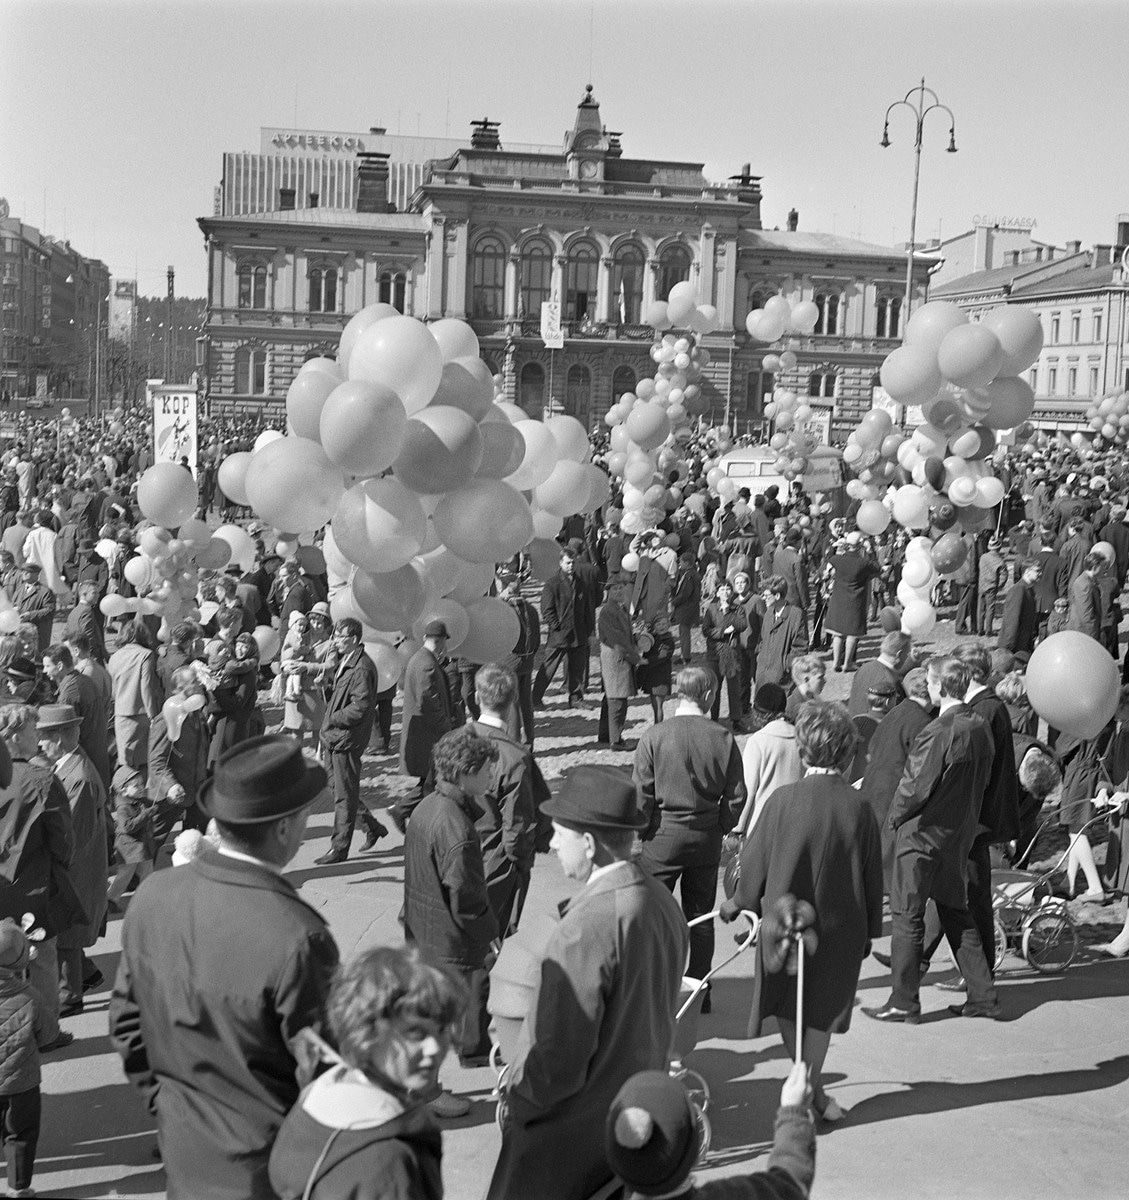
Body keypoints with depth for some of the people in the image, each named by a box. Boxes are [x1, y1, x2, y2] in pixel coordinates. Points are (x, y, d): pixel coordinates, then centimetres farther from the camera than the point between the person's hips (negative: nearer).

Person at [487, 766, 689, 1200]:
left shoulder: (587, 927, -28)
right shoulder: (663, 902, -1)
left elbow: (560, 1058, -25)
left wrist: (515, 1099, -6)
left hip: (572, 1131, -8)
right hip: (641, 1110, 8)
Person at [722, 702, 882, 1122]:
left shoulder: (782, 799, -16)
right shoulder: (858, 807, -12)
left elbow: (755, 860, -6)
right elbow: (872, 876, -3)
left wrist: (738, 902, 13)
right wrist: (868, 930, 11)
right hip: (840, 926, 1)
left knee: (788, 1007, 17)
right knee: (822, 1009, 16)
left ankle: (810, 1085, 19)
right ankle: (810, 1087, 19)